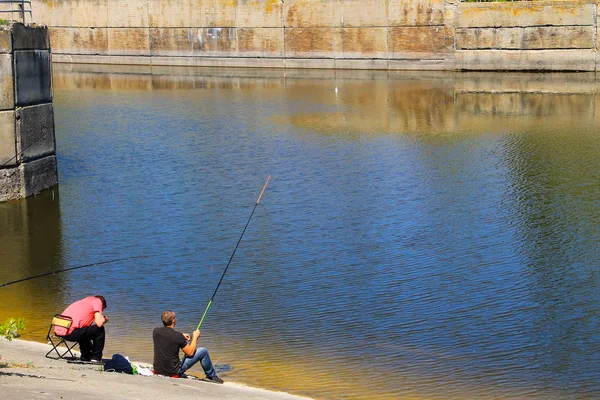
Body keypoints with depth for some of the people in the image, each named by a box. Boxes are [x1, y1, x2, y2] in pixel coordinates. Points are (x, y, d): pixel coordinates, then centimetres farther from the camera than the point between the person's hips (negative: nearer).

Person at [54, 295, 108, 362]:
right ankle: (96, 357, 13)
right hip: (70, 333, -9)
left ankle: (86, 356, 36)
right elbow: (99, 323, -7)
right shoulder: (98, 301, 6)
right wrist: (104, 319, 16)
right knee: (100, 329, 5)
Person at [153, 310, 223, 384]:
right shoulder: (178, 336, -20)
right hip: (173, 371, -6)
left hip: (158, 371, 6)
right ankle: (212, 377, 22)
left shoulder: (156, 331, -4)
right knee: (203, 351, 3)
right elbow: (190, 353, -8)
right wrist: (195, 337, 4)